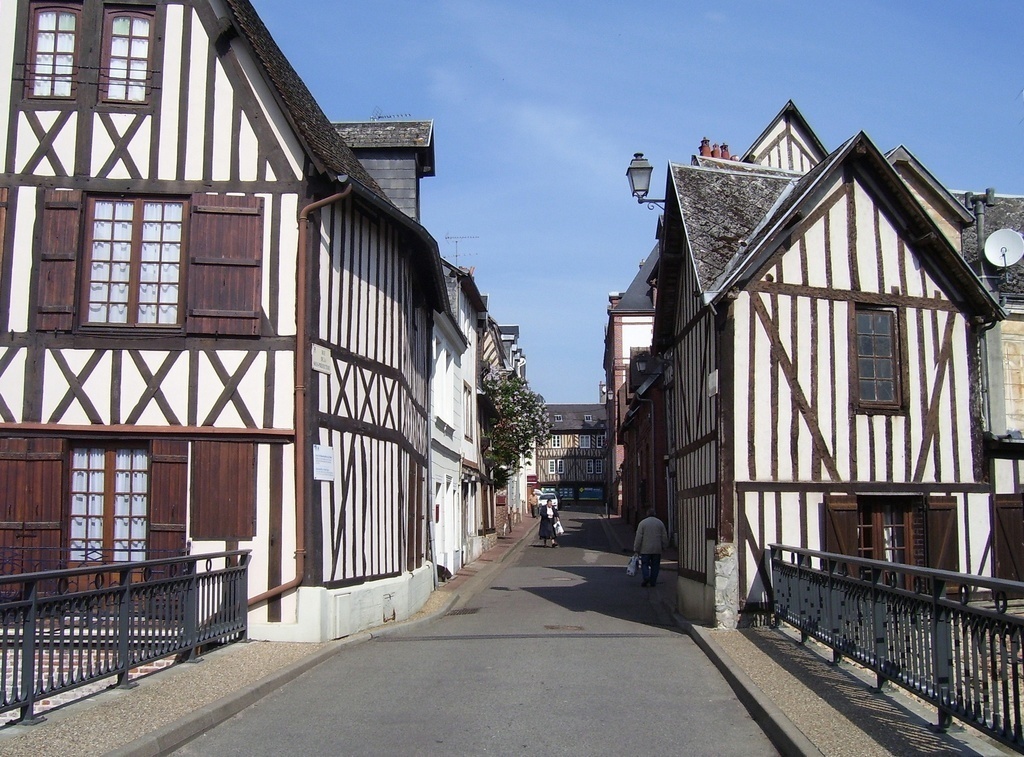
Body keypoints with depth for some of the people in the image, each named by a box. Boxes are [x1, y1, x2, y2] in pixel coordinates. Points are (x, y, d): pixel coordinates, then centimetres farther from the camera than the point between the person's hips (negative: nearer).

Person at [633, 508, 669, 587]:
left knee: (644, 564, 5)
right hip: (657, 550, 2)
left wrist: (636, 549, 0)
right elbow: (664, 537, 8)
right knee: (655, 566, 9)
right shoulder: (660, 523, 5)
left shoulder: (642, 523, -4)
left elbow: (638, 537, -5)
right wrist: (664, 547, 19)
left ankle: (646, 577, -16)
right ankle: (653, 582, 8)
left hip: (645, 550, -2)